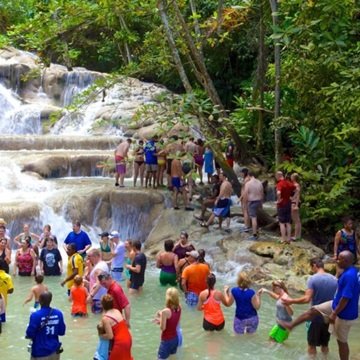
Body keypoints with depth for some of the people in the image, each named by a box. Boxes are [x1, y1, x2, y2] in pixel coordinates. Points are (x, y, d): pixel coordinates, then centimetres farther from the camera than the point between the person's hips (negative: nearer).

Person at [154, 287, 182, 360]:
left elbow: (162, 328, -18)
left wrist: (159, 318, -3)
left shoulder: (165, 311, -25)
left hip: (166, 340, -7)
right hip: (175, 338, 7)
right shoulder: (179, 308, -4)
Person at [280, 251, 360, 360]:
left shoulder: (349, 276, -31)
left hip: (344, 314, -9)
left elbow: (346, 298, -30)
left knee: (341, 341, 6)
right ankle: (291, 325, 30)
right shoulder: (351, 271, 1)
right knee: (313, 310, 16)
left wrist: (334, 314, -21)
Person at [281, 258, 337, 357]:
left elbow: (307, 299, -23)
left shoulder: (313, 279, -15)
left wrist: (291, 301, -13)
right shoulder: (334, 279, 0)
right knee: (325, 344, 19)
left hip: (316, 317, -4)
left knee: (312, 345, 10)